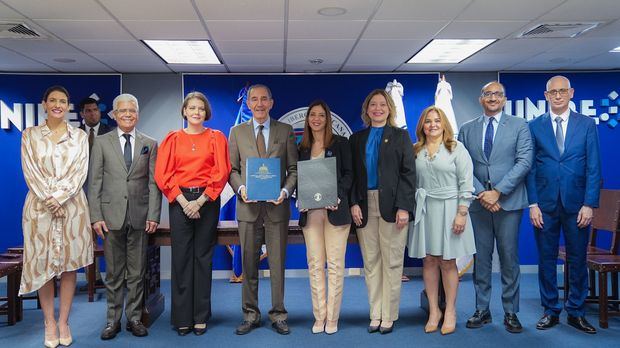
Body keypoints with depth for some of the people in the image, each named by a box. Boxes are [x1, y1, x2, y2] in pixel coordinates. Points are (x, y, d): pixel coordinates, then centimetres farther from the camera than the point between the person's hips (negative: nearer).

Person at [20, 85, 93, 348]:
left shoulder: (79, 136, 7)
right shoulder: (30, 135, 6)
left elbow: (80, 172, -1)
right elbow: (30, 172, -2)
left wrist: (59, 196, -14)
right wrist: (49, 200, -12)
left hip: (72, 205, 0)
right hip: (40, 205, 0)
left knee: (69, 265, 3)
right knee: (43, 264, 3)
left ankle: (63, 321, 14)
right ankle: (49, 322, 15)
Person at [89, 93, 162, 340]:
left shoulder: (149, 144, 8)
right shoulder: (102, 143, 6)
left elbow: (154, 182, 4)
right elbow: (94, 182, 3)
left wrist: (153, 215, -4)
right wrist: (96, 216, -5)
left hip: (140, 215, 1)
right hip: (112, 215, 0)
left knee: (137, 272, 7)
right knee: (114, 272, 7)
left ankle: (134, 318, 19)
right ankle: (113, 320, 18)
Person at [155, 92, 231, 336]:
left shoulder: (216, 138, 5)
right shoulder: (173, 139, 7)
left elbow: (221, 173, -2)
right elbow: (163, 174, 1)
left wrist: (199, 201, -10)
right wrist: (183, 201, -9)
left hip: (207, 201, 0)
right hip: (179, 201, 1)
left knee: (203, 258, 4)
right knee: (181, 258, 2)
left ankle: (201, 317, 14)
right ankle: (182, 318, 12)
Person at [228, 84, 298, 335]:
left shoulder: (285, 131, 6)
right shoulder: (237, 132, 9)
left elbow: (293, 168, 5)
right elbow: (232, 169, 8)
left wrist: (286, 191, -12)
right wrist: (241, 188, -10)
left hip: (277, 205, -1)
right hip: (248, 206, 1)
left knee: (277, 263, 4)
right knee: (249, 264, 7)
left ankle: (278, 315, 16)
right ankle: (250, 315, 19)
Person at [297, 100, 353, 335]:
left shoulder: (340, 143, 5)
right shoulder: (302, 148, 14)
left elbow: (348, 174, 0)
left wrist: (337, 196, -15)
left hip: (335, 210, -3)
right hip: (310, 212, 3)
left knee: (335, 265, -1)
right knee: (315, 265, 4)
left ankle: (332, 318, 8)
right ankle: (319, 317, 13)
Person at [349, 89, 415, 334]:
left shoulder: (400, 136, 7)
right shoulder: (356, 139, 13)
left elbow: (408, 173, -1)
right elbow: (351, 174, 9)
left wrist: (404, 207, -11)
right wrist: (354, 203, -5)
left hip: (391, 206, -2)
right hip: (365, 206, 2)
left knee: (392, 263, 2)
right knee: (371, 262, 6)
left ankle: (388, 316, 11)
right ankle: (375, 315, 15)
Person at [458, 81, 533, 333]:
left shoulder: (519, 126, 4)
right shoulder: (467, 129, 9)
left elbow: (524, 162, -6)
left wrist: (498, 191, -14)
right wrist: (481, 194, -11)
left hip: (509, 202, -2)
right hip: (478, 203, 2)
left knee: (509, 259, 4)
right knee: (481, 259, 7)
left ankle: (510, 312, 16)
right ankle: (482, 310, 18)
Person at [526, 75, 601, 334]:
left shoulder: (587, 124, 3)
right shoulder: (534, 126, 3)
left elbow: (593, 167, 0)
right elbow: (530, 167, 1)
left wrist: (589, 204, -7)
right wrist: (533, 204, -5)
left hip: (577, 204, 0)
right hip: (545, 204, 0)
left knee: (577, 260, 7)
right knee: (546, 259, 7)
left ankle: (576, 312, 21)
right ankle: (550, 311, 19)